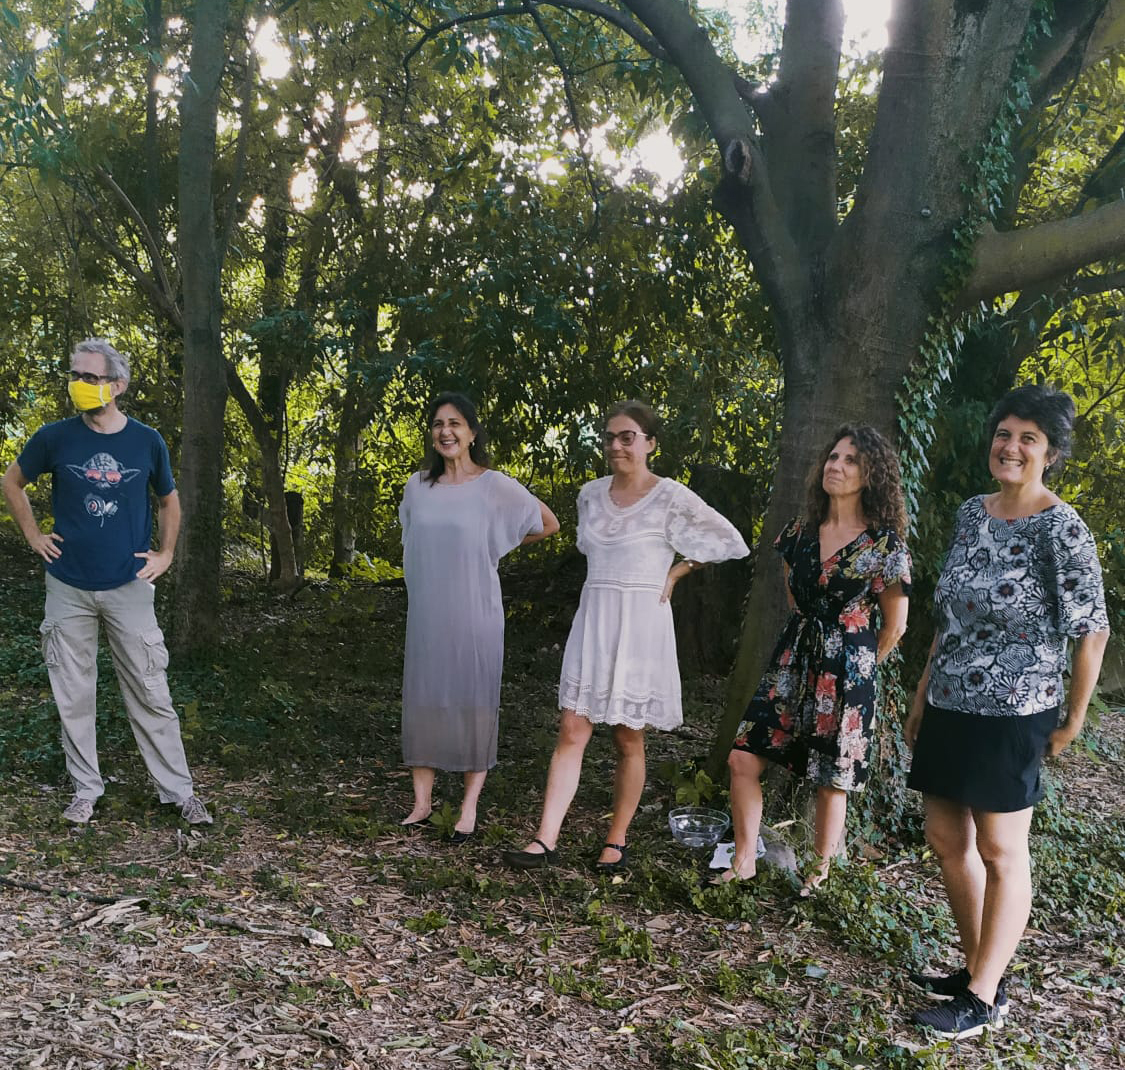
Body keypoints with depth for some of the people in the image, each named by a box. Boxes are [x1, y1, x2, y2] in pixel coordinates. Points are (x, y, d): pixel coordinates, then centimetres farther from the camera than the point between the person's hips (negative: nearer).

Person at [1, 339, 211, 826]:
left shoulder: (147, 441, -2)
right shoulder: (55, 438, -3)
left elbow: (169, 500, 14)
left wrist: (166, 554, 4)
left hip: (129, 586, -1)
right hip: (69, 588, 1)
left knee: (150, 694, 1)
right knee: (73, 695, 8)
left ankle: (179, 790, 10)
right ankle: (85, 789, 22)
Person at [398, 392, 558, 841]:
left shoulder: (495, 487, -5)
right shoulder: (417, 486, 7)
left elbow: (549, 524, 4)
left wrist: (493, 548, 7)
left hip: (474, 613, -3)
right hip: (426, 613, 4)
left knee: (474, 701, 1)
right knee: (421, 698, 5)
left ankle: (470, 806, 11)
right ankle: (422, 800, 16)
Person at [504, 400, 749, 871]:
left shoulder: (670, 498, -7)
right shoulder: (591, 494, 7)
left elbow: (731, 543, -4)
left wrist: (676, 571, 1)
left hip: (641, 625, -4)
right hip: (592, 621, 4)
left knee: (628, 740, 6)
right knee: (572, 731, -1)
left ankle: (617, 841, 18)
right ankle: (546, 840, -1)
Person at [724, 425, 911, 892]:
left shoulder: (885, 543, -9)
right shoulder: (801, 531, 5)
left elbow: (894, 625, -2)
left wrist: (857, 664, 8)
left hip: (847, 673, -5)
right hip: (793, 661, 5)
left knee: (831, 780, 6)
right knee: (744, 758, -3)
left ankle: (820, 873, 24)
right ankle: (744, 859, 11)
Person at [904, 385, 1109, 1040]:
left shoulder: (1062, 529, -13)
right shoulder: (971, 514, 7)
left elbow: (1093, 631, -10)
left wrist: (1073, 721, -6)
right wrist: (923, 693, 15)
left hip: (1011, 713, -7)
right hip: (950, 708, 7)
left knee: (1000, 851, 2)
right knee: (948, 840, 13)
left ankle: (985, 1000, 13)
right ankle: (978, 970, 29)